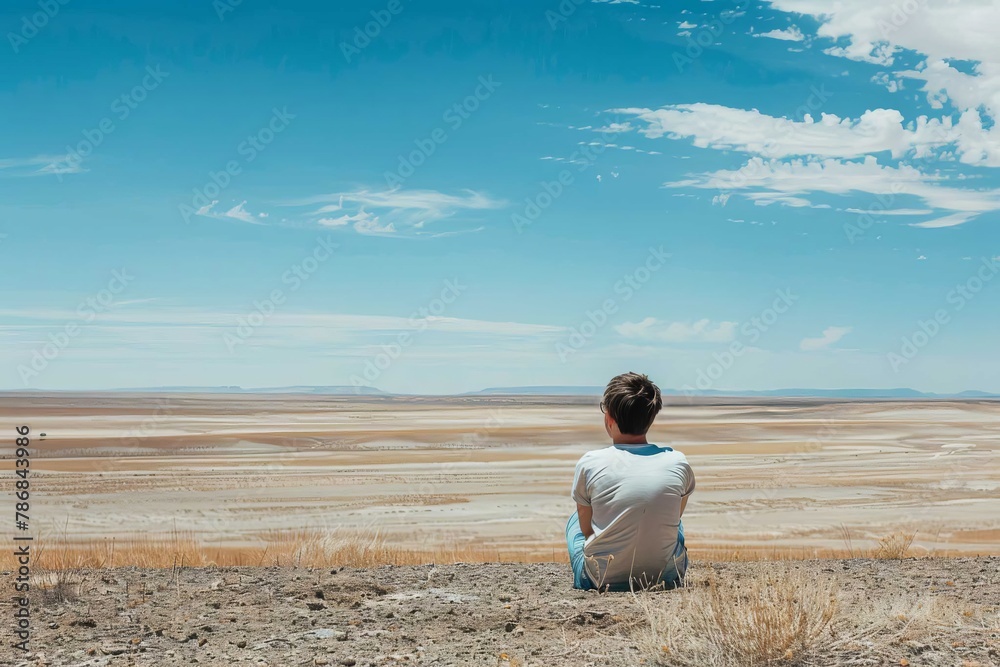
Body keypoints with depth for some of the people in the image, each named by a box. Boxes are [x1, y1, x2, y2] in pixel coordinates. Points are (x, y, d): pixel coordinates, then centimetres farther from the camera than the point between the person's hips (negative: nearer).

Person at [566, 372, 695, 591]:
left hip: (602, 580, -1)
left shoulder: (589, 464, -12)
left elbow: (586, 530, 1)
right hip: (666, 578, 1)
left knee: (574, 520, 30)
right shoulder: (678, 463, -6)